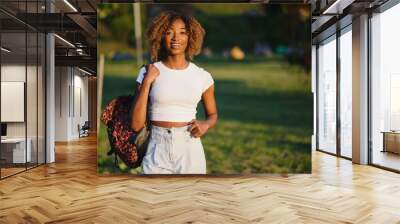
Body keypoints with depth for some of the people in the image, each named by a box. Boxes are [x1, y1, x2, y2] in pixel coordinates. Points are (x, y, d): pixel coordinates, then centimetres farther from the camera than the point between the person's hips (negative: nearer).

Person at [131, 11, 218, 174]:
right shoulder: (147, 72, -3)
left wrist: (205, 125, -8)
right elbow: (136, 124, -7)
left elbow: (212, 114, 14)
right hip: (157, 152, -1)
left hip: (190, 152, 1)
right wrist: (147, 82, -13)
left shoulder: (203, 76, 0)